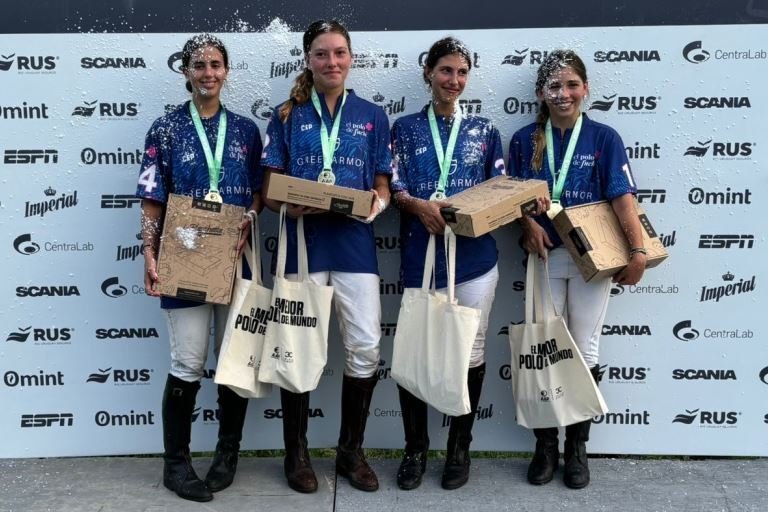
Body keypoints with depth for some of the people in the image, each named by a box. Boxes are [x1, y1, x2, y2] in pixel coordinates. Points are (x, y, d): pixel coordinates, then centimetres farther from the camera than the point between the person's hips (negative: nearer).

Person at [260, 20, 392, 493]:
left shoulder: (372, 116, 10)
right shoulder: (287, 116, 7)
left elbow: (383, 187, 9)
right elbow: (271, 191, 5)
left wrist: (377, 203, -13)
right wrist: (291, 206, -17)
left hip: (355, 244, 1)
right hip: (303, 243, 0)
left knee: (366, 347, -1)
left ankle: (351, 450, 18)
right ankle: (297, 452, 20)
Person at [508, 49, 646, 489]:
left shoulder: (604, 138, -1)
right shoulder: (525, 140, 4)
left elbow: (623, 198, -8)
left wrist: (639, 251, -18)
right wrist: (530, 225, -13)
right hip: (547, 256, 1)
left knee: (584, 351, 6)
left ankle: (577, 447, 20)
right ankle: (546, 445, 19)